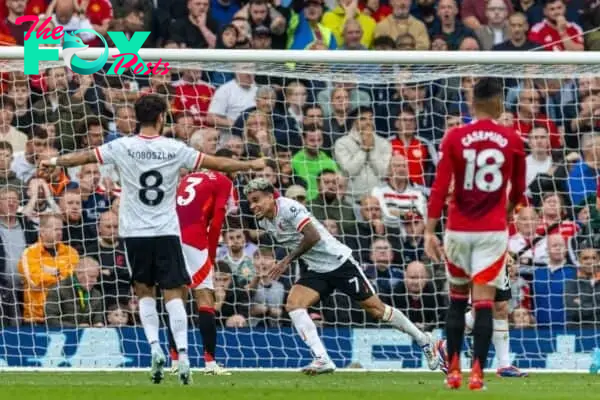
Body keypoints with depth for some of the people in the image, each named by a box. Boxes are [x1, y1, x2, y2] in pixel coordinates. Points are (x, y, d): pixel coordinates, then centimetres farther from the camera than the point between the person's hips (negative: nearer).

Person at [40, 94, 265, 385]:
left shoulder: (122, 147, -3)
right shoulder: (175, 149, -3)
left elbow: (85, 156, 9)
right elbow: (217, 163, 3)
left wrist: (55, 162, 27)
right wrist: (251, 165, 17)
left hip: (135, 233, 1)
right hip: (166, 231, -1)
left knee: (144, 291, 13)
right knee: (173, 293, -1)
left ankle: (155, 347, -3)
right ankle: (182, 354, -11)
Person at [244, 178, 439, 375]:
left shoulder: (288, 208, -21)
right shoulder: (263, 222, 5)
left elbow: (313, 236, -28)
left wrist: (287, 260, -23)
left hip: (338, 261, -8)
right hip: (314, 270, 8)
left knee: (376, 308, 1)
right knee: (293, 304, -17)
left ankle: (423, 340, 19)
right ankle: (322, 360, -19)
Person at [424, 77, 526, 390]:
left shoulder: (454, 138, -3)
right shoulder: (512, 140, -1)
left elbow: (440, 187, -8)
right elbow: (518, 189, 11)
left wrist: (430, 231, -7)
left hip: (459, 230, 1)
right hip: (493, 231, -1)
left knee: (457, 299, 16)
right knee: (484, 302, -2)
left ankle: (453, 370, 14)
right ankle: (477, 372, -11)